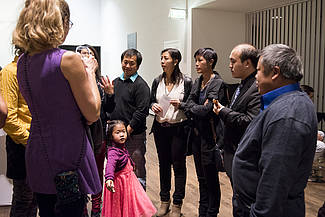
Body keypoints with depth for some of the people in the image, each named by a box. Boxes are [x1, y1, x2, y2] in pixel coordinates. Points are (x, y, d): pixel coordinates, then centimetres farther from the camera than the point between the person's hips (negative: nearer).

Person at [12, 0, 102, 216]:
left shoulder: (22, 63, 5)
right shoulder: (68, 60, -17)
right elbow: (92, 114, -13)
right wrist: (89, 71, -2)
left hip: (37, 158, 7)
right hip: (69, 159, -7)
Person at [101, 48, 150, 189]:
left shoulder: (140, 85, -8)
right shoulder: (116, 82, 13)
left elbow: (142, 112, -15)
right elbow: (108, 109, 12)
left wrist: (128, 130, -17)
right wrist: (109, 94, -5)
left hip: (134, 136, -7)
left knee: (137, 173, 3)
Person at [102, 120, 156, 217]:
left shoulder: (122, 146, 1)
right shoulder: (113, 152, -28)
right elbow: (110, 165, -45)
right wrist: (109, 179, -60)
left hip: (129, 178, 9)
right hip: (120, 182, -9)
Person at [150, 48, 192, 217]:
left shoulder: (186, 82, -5)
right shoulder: (157, 81, 6)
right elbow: (151, 101, 15)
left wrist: (180, 105, -20)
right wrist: (153, 105, -6)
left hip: (179, 128, -4)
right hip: (160, 128, 4)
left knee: (179, 165, 2)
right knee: (163, 163, 12)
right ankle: (164, 200, 27)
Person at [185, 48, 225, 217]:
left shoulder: (218, 84, -13)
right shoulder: (197, 82, 11)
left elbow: (208, 110, -20)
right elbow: (188, 104, 4)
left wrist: (193, 107, -4)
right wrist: (200, 108, -12)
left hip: (209, 136, -7)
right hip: (197, 134, 8)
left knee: (211, 178, 5)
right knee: (201, 177, 17)